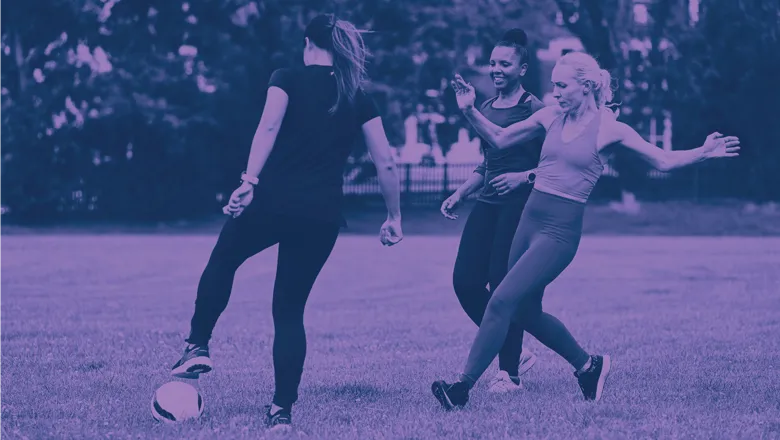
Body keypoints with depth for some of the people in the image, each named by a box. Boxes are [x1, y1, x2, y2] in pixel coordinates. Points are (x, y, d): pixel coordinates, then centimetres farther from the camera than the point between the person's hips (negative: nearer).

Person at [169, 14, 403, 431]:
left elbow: (269, 126, -15)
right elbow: (386, 163, 7)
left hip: (273, 201, -3)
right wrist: (394, 216, 15)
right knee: (290, 310, 12)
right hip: (323, 216, 3)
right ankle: (282, 408, 8)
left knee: (222, 261, 26)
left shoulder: (288, 79, 3)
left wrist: (249, 182, -23)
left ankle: (198, 347, 16)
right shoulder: (359, 100, 12)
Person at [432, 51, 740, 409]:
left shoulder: (608, 129, -5)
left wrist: (703, 153, -17)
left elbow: (664, 161, -1)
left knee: (501, 301, -16)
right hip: (529, 220, 7)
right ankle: (588, 365, 36)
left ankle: (464, 386, -11)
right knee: (525, 313, 15)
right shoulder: (550, 117, 8)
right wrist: (470, 111, 4)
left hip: (560, 230, -7)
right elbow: (499, 139, 17)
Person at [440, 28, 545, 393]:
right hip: (487, 204, 7)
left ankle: (510, 371, 2)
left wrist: (522, 177, -22)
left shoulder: (533, 110, -5)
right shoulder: (485, 109, 17)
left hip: (518, 205, -7)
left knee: (504, 285, -10)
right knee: (465, 281, -1)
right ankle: (515, 353, 15)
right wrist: (460, 193, 16)